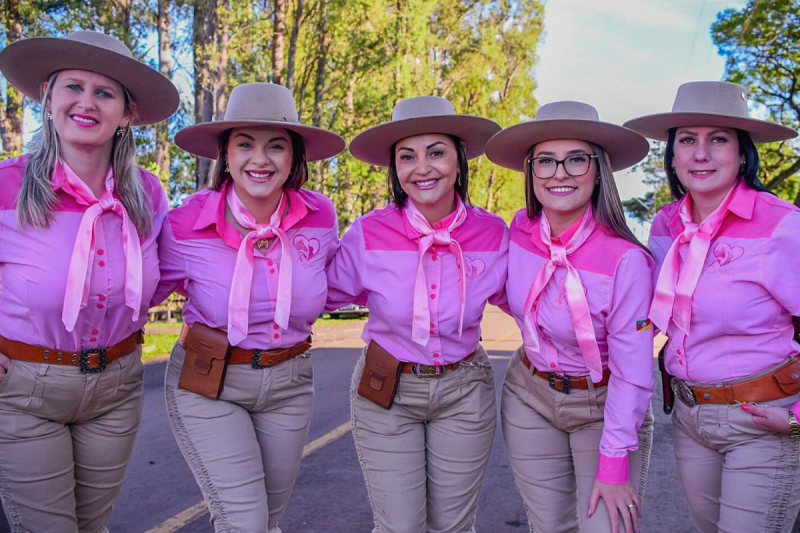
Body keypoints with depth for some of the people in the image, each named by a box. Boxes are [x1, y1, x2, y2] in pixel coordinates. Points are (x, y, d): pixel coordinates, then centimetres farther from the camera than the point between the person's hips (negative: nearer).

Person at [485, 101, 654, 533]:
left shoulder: (625, 259, -24)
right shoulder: (521, 229, -11)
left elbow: (632, 370, -18)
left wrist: (614, 463, -15)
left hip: (605, 407, -3)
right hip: (529, 398, 4)